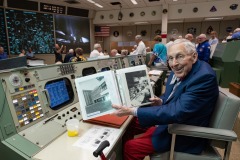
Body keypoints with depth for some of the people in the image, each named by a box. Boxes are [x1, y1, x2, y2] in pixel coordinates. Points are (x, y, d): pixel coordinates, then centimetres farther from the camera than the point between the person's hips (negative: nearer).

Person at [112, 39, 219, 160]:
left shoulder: (204, 77, -28)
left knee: (130, 147, -11)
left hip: (183, 135, -8)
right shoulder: (179, 72, -3)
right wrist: (161, 101, -9)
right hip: (169, 119, 8)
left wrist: (132, 111, -31)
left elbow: (176, 112, -33)